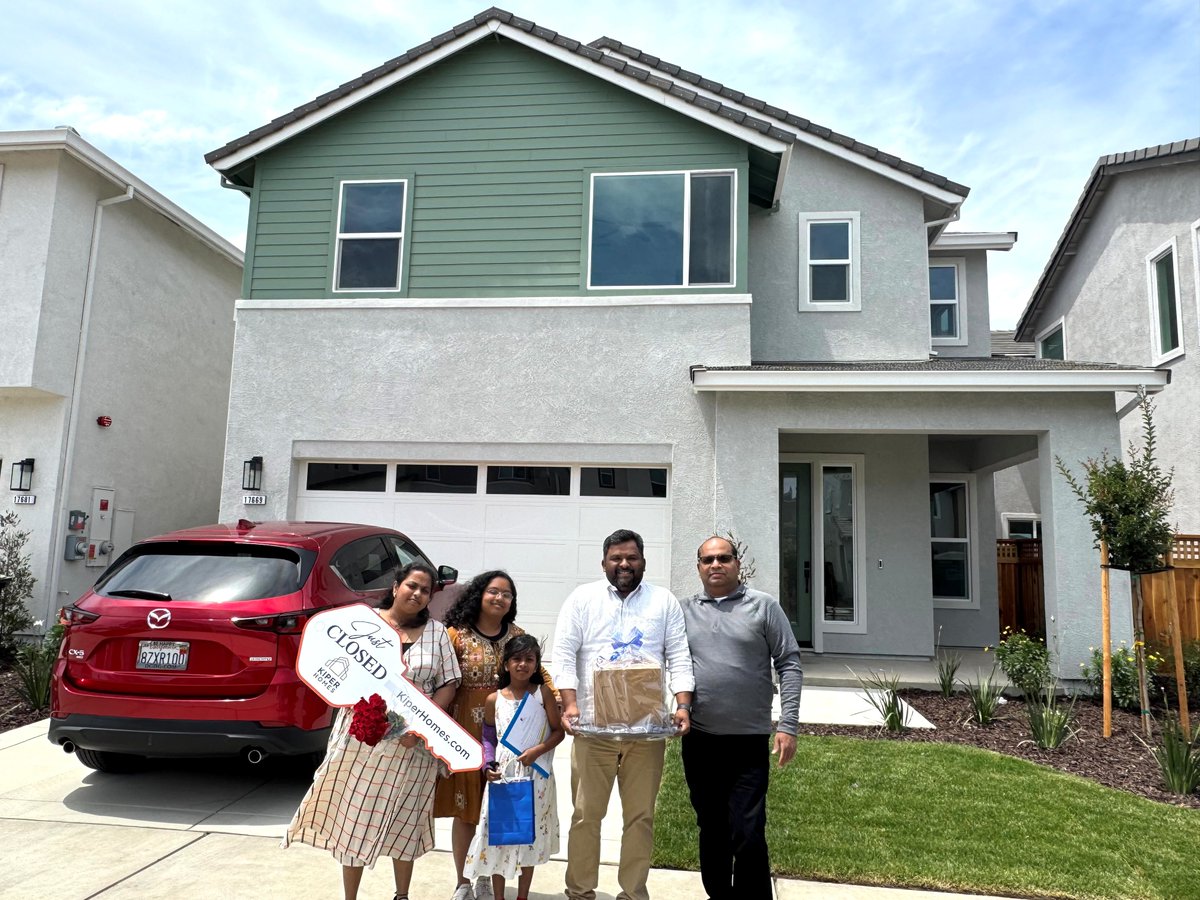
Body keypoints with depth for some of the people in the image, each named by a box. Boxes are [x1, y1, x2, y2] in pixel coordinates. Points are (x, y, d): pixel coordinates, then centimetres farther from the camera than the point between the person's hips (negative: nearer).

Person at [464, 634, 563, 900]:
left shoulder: (543, 693, -3)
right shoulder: (494, 699, 0)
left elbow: (558, 731, -1)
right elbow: (488, 737, 9)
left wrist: (538, 750, -16)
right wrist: (489, 764, -6)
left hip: (535, 775, -1)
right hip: (502, 774, 1)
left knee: (530, 836, 9)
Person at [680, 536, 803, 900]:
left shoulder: (763, 606, -1)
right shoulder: (685, 611, 6)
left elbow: (789, 665, -2)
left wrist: (788, 725, -8)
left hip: (750, 740, -3)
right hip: (699, 739, 3)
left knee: (748, 835, -3)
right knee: (711, 830, 16)